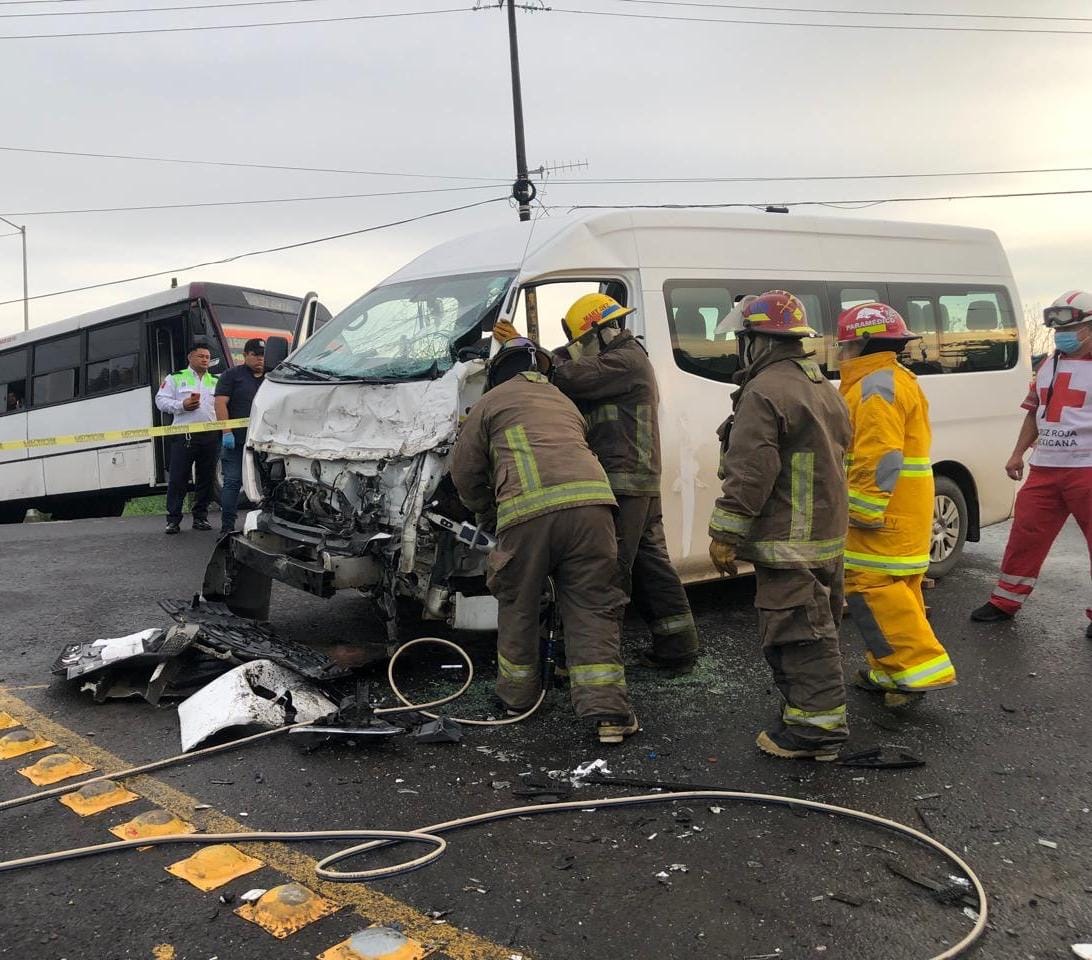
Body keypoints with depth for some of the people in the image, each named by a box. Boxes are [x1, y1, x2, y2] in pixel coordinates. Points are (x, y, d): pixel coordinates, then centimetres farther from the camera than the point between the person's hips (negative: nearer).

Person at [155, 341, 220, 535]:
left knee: (206, 479, 7)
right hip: (184, 435, -3)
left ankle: (200, 517, 16)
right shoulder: (176, 378, 9)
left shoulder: (216, 381, 18)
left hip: (210, 436, 3)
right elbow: (161, 400, 4)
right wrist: (182, 405, -12)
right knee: (177, 479, -4)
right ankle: (173, 519, 0)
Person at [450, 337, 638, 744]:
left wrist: (485, 506, 36)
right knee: (592, 608, 8)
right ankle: (608, 711, 4)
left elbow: (464, 470, 18)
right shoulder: (564, 402, 34)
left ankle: (517, 695, 31)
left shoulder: (492, 402, 19)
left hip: (527, 511, -3)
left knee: (518, 607, 16)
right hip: (590, 501, 4)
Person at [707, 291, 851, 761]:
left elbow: (749, 475, -21)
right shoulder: (825, 389, 16)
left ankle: (816, 727, 2)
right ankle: (813, 711, 29)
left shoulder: (764, 393, -17)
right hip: (827, 536, 10)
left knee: (795, 634, -4)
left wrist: (724, 534, -15)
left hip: (786, 542, -10)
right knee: (815, 629, 18)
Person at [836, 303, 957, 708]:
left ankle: (920, 667, -7)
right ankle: (892, 672, 20)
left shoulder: (877, 387, -16)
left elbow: (881, 458, -25)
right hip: (899, 515, 11)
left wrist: (863, 510, -22)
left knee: (872, 588, -10)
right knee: (893, 588, 13)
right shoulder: (892, 381, 20)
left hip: (882, 517, -11)